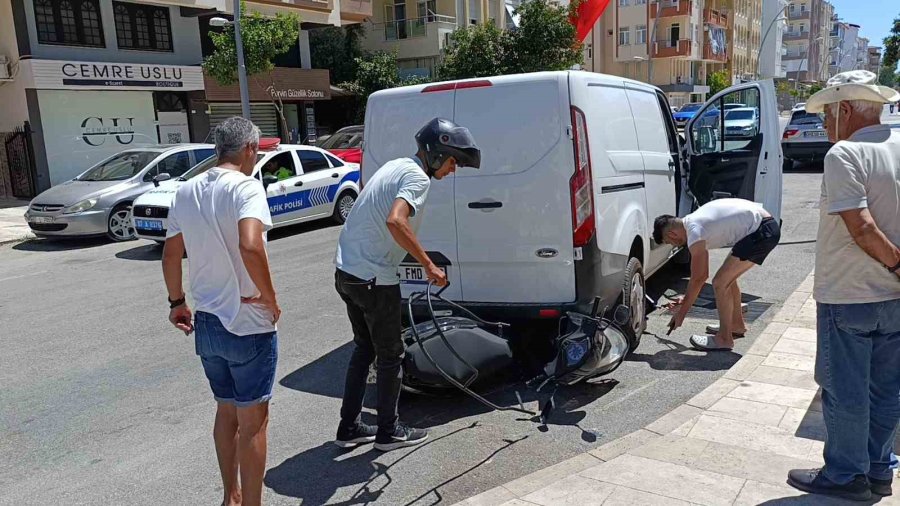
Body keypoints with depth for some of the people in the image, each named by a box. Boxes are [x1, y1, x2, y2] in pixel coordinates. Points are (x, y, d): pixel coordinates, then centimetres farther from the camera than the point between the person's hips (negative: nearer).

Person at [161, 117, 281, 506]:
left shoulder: (187, 192, 7)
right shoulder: (246, 187, -15)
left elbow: (170, 255, 12)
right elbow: (250, 245, -32)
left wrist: (177, 302, 24)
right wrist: (270, 297, -19)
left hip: (206, 324, 7)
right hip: (249, 326, -7)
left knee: (226, 411, 23)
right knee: (252, 422, 6)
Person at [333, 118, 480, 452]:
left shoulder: (397, 166, 16)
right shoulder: (417, 176, -14)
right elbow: (395, 222, -32)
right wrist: (429, 265, -25)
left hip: (346, 271, 9)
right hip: (374, 278, -9)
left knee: (365, 348, 20)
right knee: (390, 355, 7)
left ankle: (349, 428, 26)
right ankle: (389, 431, 20)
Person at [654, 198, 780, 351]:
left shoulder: (694, 234, -14)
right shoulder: (693, 222, 15)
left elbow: (697, 279, -6)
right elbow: (702, 274, 23)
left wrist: (681, 312, 3)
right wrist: (686, 301, 27)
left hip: (762, 232, -10)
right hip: (767, 224, 10)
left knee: (720, 283, -5)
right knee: (727, 277, 21)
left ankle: (724, 339, 6)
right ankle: (737, 324, 37)